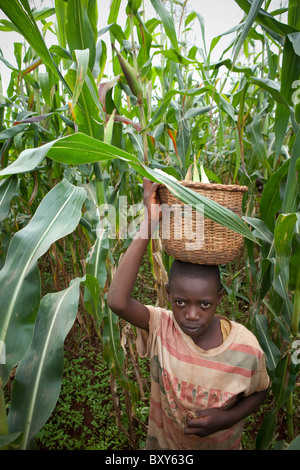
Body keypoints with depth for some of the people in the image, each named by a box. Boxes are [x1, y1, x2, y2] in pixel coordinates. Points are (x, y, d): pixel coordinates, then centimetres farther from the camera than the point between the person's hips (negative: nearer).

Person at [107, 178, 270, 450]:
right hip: (163, 441, 1)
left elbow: (260, 392, -6)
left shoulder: (245, 346, -26)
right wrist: (149, 223, -49)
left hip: (220, 443, 0)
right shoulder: (160, 327, -28)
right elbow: (117, 301, -47)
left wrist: (226, 419, -24)